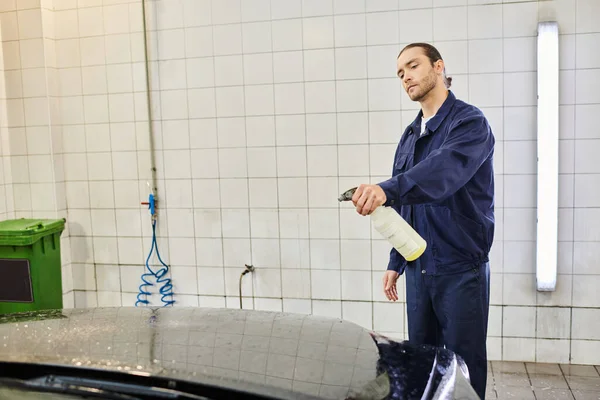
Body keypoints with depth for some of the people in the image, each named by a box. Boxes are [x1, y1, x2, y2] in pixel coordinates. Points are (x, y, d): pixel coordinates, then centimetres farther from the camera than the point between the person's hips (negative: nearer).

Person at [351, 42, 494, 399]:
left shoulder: (469, 122, -9)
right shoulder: (410, 136, 15)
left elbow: (445, 169, -31)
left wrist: (387, 190, -46)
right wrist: (395, 264, 16)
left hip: (461, 269, -6)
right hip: (418, 269, 7)